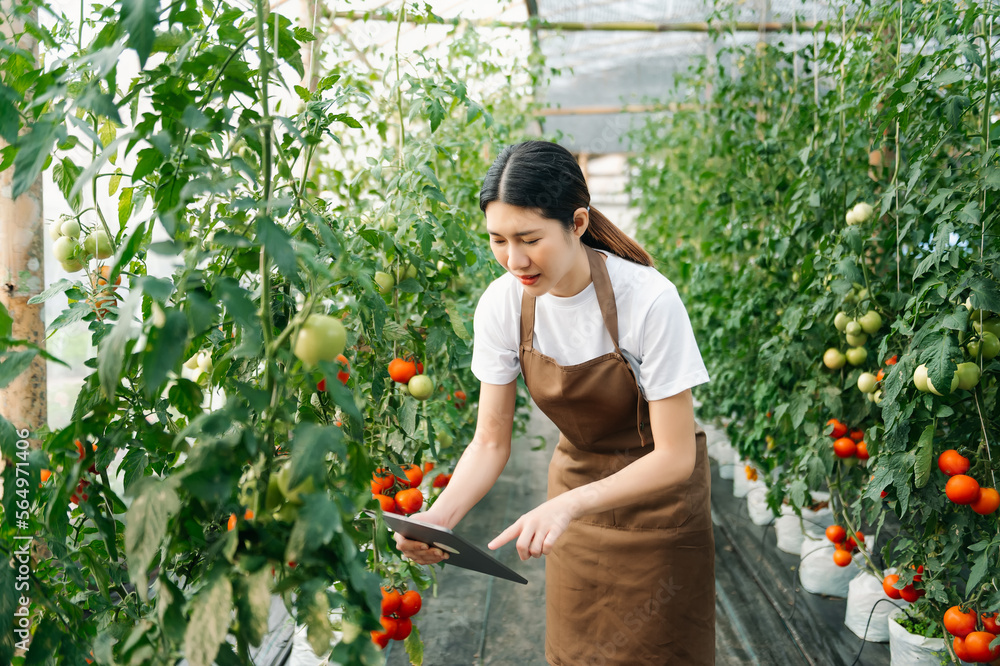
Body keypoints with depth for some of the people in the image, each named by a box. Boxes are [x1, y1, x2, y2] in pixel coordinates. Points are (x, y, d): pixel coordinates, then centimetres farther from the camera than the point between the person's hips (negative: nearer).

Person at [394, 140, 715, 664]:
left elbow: (675, 457, -25)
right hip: (576, 480, 4)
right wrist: (442, 514, -28)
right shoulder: (502, 304, -17)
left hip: (659, 495, -3)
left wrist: (568, 504, -38)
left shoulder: (649, 301, -30)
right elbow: (490, 442, -10)